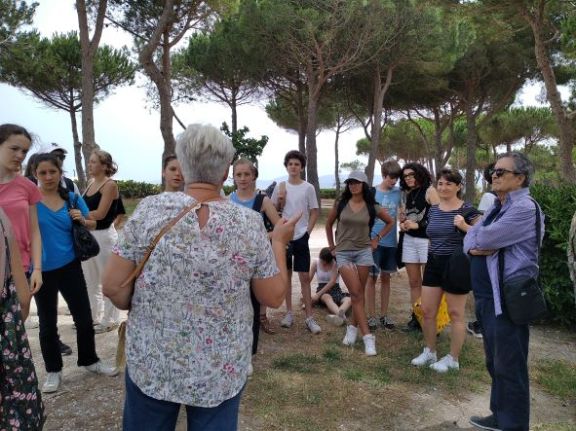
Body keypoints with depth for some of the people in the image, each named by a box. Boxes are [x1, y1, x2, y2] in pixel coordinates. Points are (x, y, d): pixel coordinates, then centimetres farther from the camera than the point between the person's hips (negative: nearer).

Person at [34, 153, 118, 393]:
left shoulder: (72, 198, 1)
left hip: (70, 266, 2)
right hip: (41, 271, -2)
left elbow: (92, 224, 10)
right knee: (48, 324, 12)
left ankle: (89, 360, 31)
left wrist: (82, 220, -10)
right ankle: (53, 371, 28)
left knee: (84, 318, 10)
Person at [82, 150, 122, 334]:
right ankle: (93, 317, 31)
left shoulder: (110, 185, -12)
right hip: (88, 235, 9)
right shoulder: (91, 183, 12)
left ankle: (109, 320, 15)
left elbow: (100, 214, -18)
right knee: (90, 279, 17)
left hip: (104, 235, -8)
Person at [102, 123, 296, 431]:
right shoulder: (250, 223, -12)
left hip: (152, 364, 0)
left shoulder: (150, 210, -13)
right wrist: (279, 242, 7)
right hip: (221, 371, 0)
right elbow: (274, 297, -5)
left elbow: (113, 287, -9)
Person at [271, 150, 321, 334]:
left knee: (305, 277, -2)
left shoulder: (308, 188, -2)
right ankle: (289, 313, 21)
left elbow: (314, 213, 1)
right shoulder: (280, 187, 3)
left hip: (301, 237, -2)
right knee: (286, 275, 10)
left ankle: (309, 318, 4)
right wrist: (280, 199, -10)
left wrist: (307, 231, -7)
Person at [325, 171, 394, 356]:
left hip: (364, 252, 1)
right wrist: (331, 244, 12)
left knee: (359, 294, 7)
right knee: (356, 294, -8)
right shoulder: (340, 204, 0)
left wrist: (377, 238, 8)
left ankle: (353, 327, 26)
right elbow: (328, 223, 15)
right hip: (343, 253, -1)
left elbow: (390, 222, 15)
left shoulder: (372, 207, 0)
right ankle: (368, 336, -7)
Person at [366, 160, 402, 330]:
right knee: (372, 278, 4)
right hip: (374, 241, -3)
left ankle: (384, 315, 23)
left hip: (391, 241, 3)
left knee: (386, 277, 12)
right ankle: (371, 316, 15)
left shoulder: (398, 192, 1)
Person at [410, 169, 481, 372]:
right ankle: (429, 352, 28)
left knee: (455, 314, 6)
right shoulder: (433, 210, 8)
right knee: (427, 311, 9)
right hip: (433, 264, 6)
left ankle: (453, 359, 21)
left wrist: (464, 226, -26)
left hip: (456, 266, -6)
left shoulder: (467, 210, -10)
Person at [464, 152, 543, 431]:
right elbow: (470, 238, 8)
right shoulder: (496, 208, 15)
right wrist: (474, 247, -13)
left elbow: (485, 238, -23)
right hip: (487, 297, 10)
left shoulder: (524, 209, -16)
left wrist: (478, 240, -1)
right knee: (494, 363, 20)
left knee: (509, 367, 2)